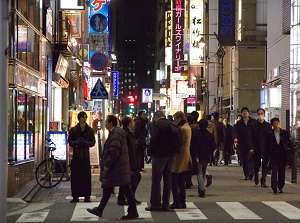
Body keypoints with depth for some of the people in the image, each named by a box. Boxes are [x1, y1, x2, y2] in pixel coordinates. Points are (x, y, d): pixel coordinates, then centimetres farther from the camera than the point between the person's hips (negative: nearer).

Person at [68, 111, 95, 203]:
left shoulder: (90, 130, 6)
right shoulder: (73, 130, 4)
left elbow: (93, 142, 3)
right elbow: (70, 142, 2)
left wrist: (85, 143, -15)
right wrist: (77, 143, -17)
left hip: (85, 156, 0)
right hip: (76, 157, 0)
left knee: (87, 177, 0)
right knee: (75, 177, -1)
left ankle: (87, 196, 5)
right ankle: (75, 196, 5)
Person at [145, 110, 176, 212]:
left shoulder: (156, 124, -10)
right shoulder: (171, 124, 7)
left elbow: (153, 140, -15)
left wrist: (150, 152, -5)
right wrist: (173, 152, 15)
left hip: (159, 155, -6)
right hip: (170, 155, 6)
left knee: (156, 180, -1)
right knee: (167, 180, 10)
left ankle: (155, 204, -2)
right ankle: (166, 204, 13)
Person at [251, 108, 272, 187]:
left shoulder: (268, 125, 6)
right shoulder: (253, 125, 3)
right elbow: (251, 137, 1)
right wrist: (251, 148, -6)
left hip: (265, 148, 1)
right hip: (256, 148, 0)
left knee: (265, 165, -4)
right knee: (256, 164, 6)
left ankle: (263, 181, 0)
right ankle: (256, 177, 32)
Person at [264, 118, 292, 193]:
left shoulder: (285, 133, 5)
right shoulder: (269, 135, 4)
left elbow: (289, 143, 8)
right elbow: (267, 147, 6)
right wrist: (265, 158, 3)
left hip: (283, 156, 1)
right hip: (273, 156, -1)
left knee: (282, 172, 6)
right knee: (274, 172, -10)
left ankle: (280, 187, 19)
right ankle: (274, 188, -11)